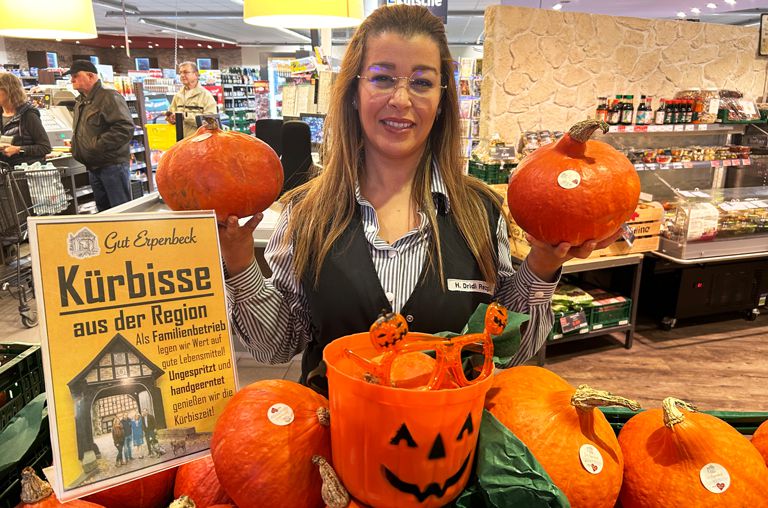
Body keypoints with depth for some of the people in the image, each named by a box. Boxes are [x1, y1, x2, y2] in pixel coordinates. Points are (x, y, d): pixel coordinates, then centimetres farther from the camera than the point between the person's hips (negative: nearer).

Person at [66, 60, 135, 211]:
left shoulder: (109, 97, -10)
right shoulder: (80, 102, 18)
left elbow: (125, 128, -23)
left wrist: (98, 146, -21)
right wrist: (76, 148, 11)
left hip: (113, 164, -9)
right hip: (93, 167, 9)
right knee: (103, 209, 15)